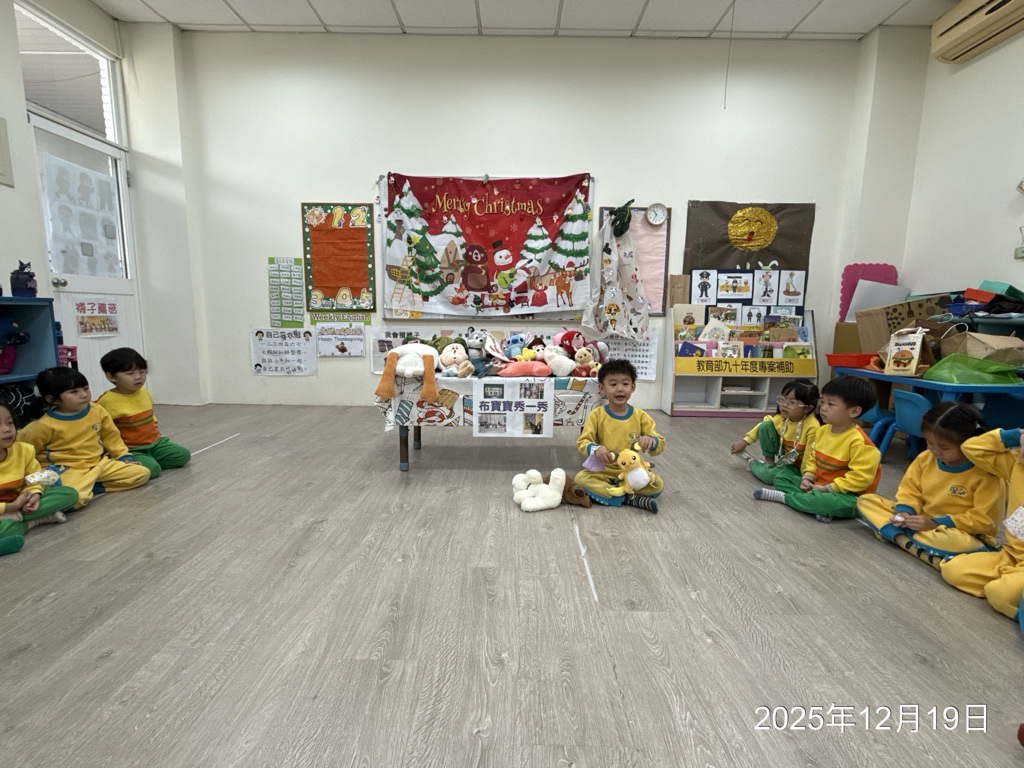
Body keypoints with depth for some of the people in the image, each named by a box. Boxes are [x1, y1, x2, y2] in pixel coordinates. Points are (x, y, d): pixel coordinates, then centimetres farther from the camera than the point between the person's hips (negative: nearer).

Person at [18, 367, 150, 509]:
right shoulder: (45, 425, -11)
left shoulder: (97, 411, 1)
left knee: (142, 473, -10)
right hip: (69, 470, -6)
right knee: (75, 498, -36)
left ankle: (87, 486, -5)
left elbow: (111, 437, 14)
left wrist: (124, 457, 11)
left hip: (100, 462, 6)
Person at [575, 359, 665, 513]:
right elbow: (582, 442, -10)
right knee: (581, 477, -28)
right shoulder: (596, 415, -4)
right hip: (603, 470, -1)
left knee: (657, 484, -23)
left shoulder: (640, 416, -1)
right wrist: (596, 449, -33)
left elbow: (660, 445, -3)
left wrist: (651, 441, -29)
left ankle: (606, 491, -18)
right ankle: (630, 499, -27)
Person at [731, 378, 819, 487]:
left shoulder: (812, 427, -31)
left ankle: (752, 463, 3)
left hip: (796, 466, -6)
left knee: (769, 475, -32)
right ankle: (769, 461, 0)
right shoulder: (781, 417, -12)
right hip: (782, 456, 6)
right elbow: (762, 428, 5)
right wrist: (744, 441, 4)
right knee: (765, 425, -12)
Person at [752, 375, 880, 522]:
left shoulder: (859, 442, -23)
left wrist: (828, 488, -22)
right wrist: (808, 477, -4)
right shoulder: (821, 431, 2)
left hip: (846, 495, -8)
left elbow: (860, 477, -25)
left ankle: (782, 497, -22)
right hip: (818, 485, 8)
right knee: (781, 478, 6)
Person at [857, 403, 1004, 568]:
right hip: (920, 522, 6)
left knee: (958, 542, -45)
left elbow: (985, 519, -16)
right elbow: (910, 491, 6)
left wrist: (936, 523, -23)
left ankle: (896, 535, -23)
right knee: (865, 500, -8)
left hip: (962, 533, -6)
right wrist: (904, 511, -15)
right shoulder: (925, 458, -1)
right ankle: (904, 540, -27)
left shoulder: (986, 474, -16)